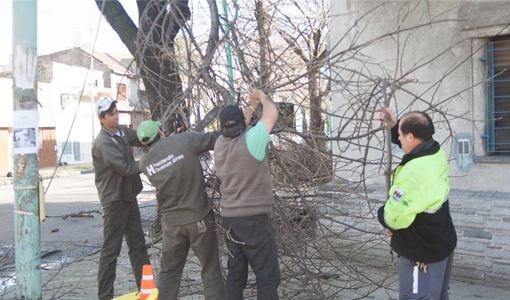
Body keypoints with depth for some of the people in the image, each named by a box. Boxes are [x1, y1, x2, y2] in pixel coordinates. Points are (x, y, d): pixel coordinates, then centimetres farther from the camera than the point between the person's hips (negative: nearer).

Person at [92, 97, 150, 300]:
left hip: (129, 196, 9)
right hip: (114, 200, -8)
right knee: (111, 249, 0)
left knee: (138, 244, 14)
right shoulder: (103, 142, -18)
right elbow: (125, 167, -23)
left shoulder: (122, 131, 6)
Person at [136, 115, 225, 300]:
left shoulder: (145, 162, 0)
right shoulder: (185, 141, -12)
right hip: (199, 218, -3)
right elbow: (218, 139, -6)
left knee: (168, 272, 17)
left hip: (171, 222, 4)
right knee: (211, 271, 8)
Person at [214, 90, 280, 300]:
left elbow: (235, 130, 24)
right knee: (268, 276, 1)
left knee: (235, 273, 14)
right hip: (255, 220, -7)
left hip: (229, 220, 7)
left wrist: (251, 106, 31)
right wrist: (262, 97, 13)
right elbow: (272, 113, -6)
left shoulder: (220, 145, 4)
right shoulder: (250, 141, -15)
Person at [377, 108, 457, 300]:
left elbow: (393, 217, -28)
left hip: (422, 253, -9)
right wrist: (395, 126, 13)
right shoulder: (436, 153, -5)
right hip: (441, 244, 9)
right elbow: (416, 146, 21)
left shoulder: (415, 172, -33)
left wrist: (381, 213, -6)